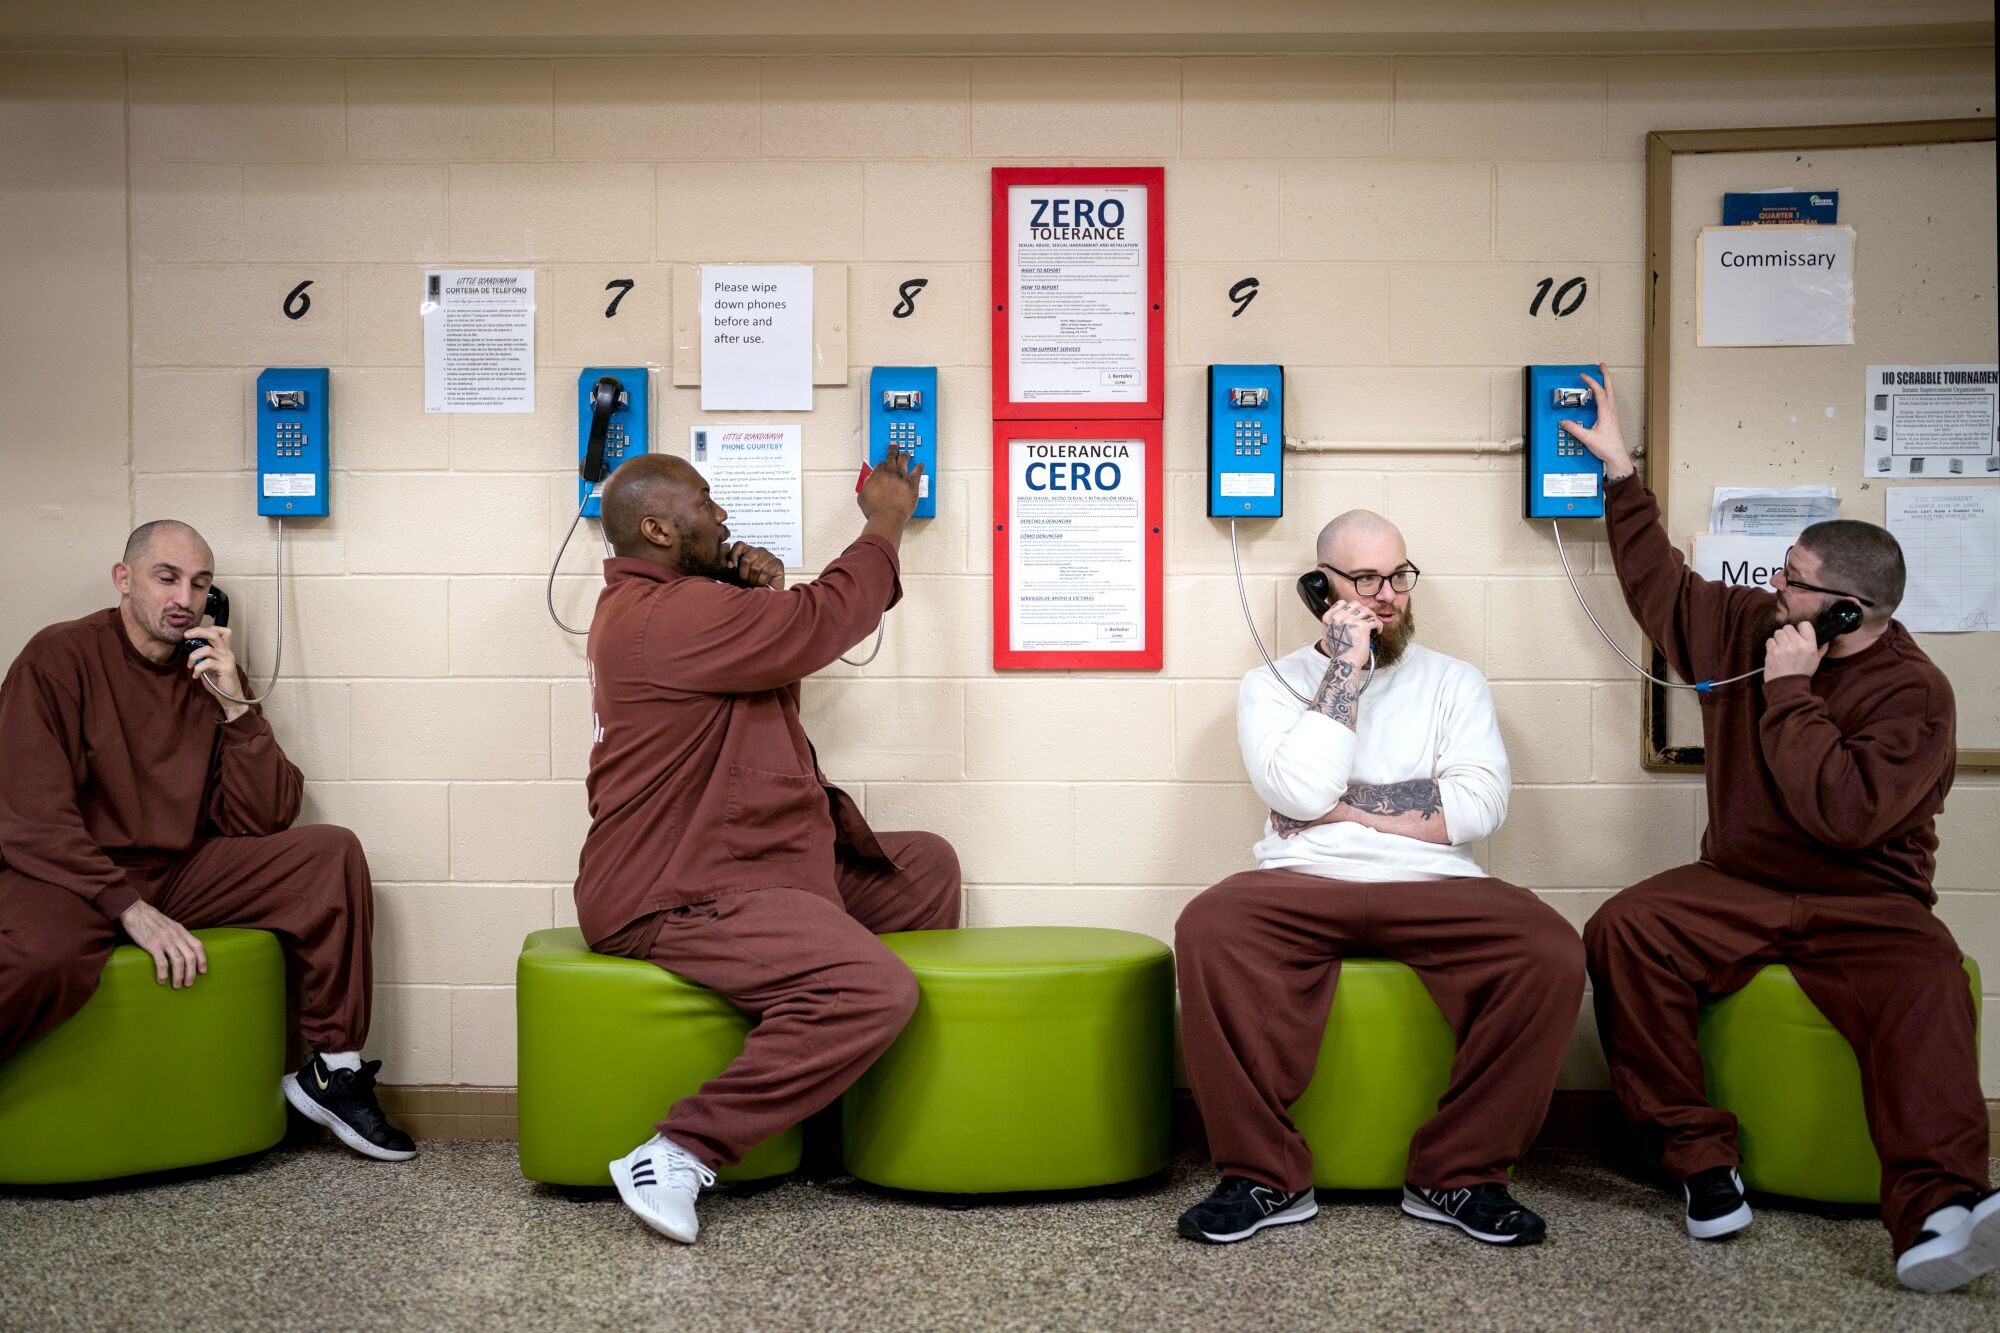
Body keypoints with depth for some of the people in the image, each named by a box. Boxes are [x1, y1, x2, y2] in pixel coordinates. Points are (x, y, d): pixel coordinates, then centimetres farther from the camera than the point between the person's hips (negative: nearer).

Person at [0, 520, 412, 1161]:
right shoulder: (61, 657, -6)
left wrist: (235, 706, -12)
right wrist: (131, 909, -23)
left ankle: (333, 1069, -5)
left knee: (333, 854, -11)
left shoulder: (212, 673, 7)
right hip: (72, 876, -5)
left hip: (183, 875, 5)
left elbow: (263, 820, 0)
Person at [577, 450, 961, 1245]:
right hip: (674, 899, -12)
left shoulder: (658, 605, 17)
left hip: (752, 863, 12)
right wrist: (885, 524, -1)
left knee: (926, 866, 16)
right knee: (870, 989, -30)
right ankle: (681, 1153, -20)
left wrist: (762, 594, 3)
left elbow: (773, 652, 25)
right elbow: (823, 623, -18)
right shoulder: (667, 616, -19)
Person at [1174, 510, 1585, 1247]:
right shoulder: (1272, 685, 13)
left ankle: (1458, 1174, -11)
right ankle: (1266, 1176, -18)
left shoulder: (1453, 681, 16)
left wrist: (1342, 805, -5)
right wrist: (1344, 669, -4)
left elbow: (1478, 806, -1)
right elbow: (1302, 793, -7)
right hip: (1303, 885, -1)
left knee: (1551, 952, -28)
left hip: (1435, 887, 1)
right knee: (1209, 930, -33)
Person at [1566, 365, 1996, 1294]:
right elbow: (1658, 584, 23)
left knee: (1923, 988, -37)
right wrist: (1620, 470, 21)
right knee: (1623, 930, -27)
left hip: (1864, 902, -4)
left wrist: (1790, 693, -17)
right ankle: (1702, 1161, -23)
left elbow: (1845, 814, -24)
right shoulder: (1747, 627, 7)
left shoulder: (1913, 694, -10)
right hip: (1739, 886, 4)